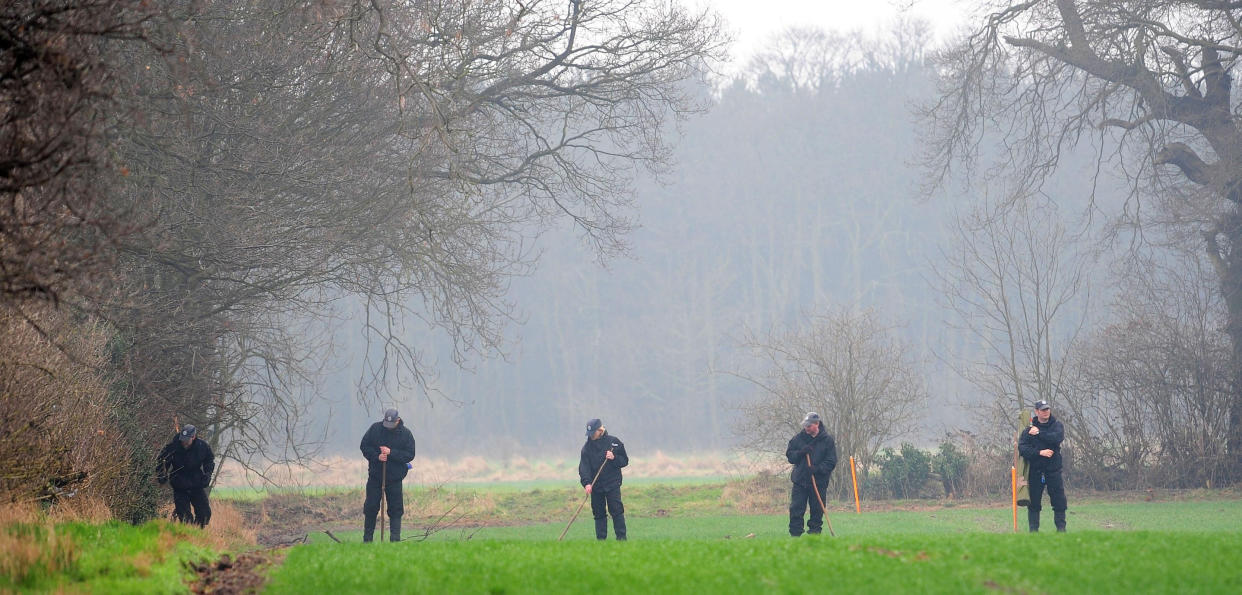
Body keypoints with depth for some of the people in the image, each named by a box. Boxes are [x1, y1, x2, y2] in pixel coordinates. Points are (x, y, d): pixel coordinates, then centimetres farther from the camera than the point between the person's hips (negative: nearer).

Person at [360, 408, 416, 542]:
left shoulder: (406, 434, -5)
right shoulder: (375, 428, -2)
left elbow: (410, 455, -8)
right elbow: (364, 446, 2)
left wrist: (391, 453, -20)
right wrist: (376, 456, -15)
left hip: (395, 477, -1)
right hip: (375, 475, 1)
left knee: (395, 509, -1)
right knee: (371, 507, 6)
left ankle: (395, 538, 2)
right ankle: (367, 539, 16)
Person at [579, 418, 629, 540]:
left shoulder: (614, 442, 3)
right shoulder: (587, 447, 5)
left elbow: (624, 461, 7)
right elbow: (584, 466, -5)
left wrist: (614, 458, -14)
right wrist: (587, 483, -19)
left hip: (612, 483, -2)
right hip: (595, 486, 2)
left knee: (616, 510, -8)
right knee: (599, 512, 3)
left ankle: (621, 537, -5)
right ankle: (601, 539, 7)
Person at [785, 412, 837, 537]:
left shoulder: (827, 440, -1)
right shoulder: (798, 438, 6)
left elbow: (831, 462, -3)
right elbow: (789, 455, 7)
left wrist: (818, 469, -19)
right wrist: (801, 452, -13)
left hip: (819, 482, -1)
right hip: (800, 480, 1)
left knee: (817, 511, 2)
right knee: (796, 510, -3)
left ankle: (814, 534, 11)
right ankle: (795, 535, 2)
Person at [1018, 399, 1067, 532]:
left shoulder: (1056, 425, 6)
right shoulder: (1029, 428, 4)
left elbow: (1058, 437, -16)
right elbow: (1022, 448, -6)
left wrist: (1039, 433, -14)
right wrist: (1040, 452, -16)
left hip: (1053, 469, 0)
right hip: (1035, 470, 0)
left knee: (1059, 499, -2)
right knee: (1033, 501, 1)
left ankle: (1061, 528, 6)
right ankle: (1033, 530, 7)